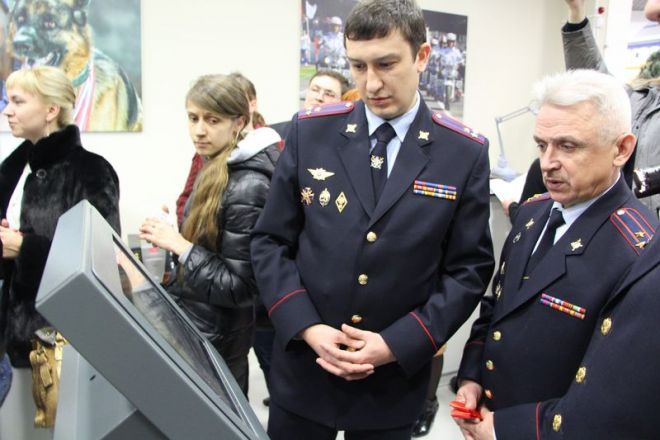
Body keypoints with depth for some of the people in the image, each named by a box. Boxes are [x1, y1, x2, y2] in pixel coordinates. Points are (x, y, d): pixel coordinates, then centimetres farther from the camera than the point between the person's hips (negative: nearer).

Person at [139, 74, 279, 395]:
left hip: (215, 338, -8)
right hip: (194, 323, 8)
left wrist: (180, 246, -22)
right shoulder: (213, 170, 4)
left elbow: (238, 287, -22)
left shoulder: (247, 187, -23)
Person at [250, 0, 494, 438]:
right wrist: (307, 328, -12)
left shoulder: (466, 152, -6)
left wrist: (397, 344, -13)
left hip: (396, 375, 0)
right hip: (303, 366, 1)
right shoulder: (310, 131, -4)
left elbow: (469, 269, -4)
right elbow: (270, 242, -1)